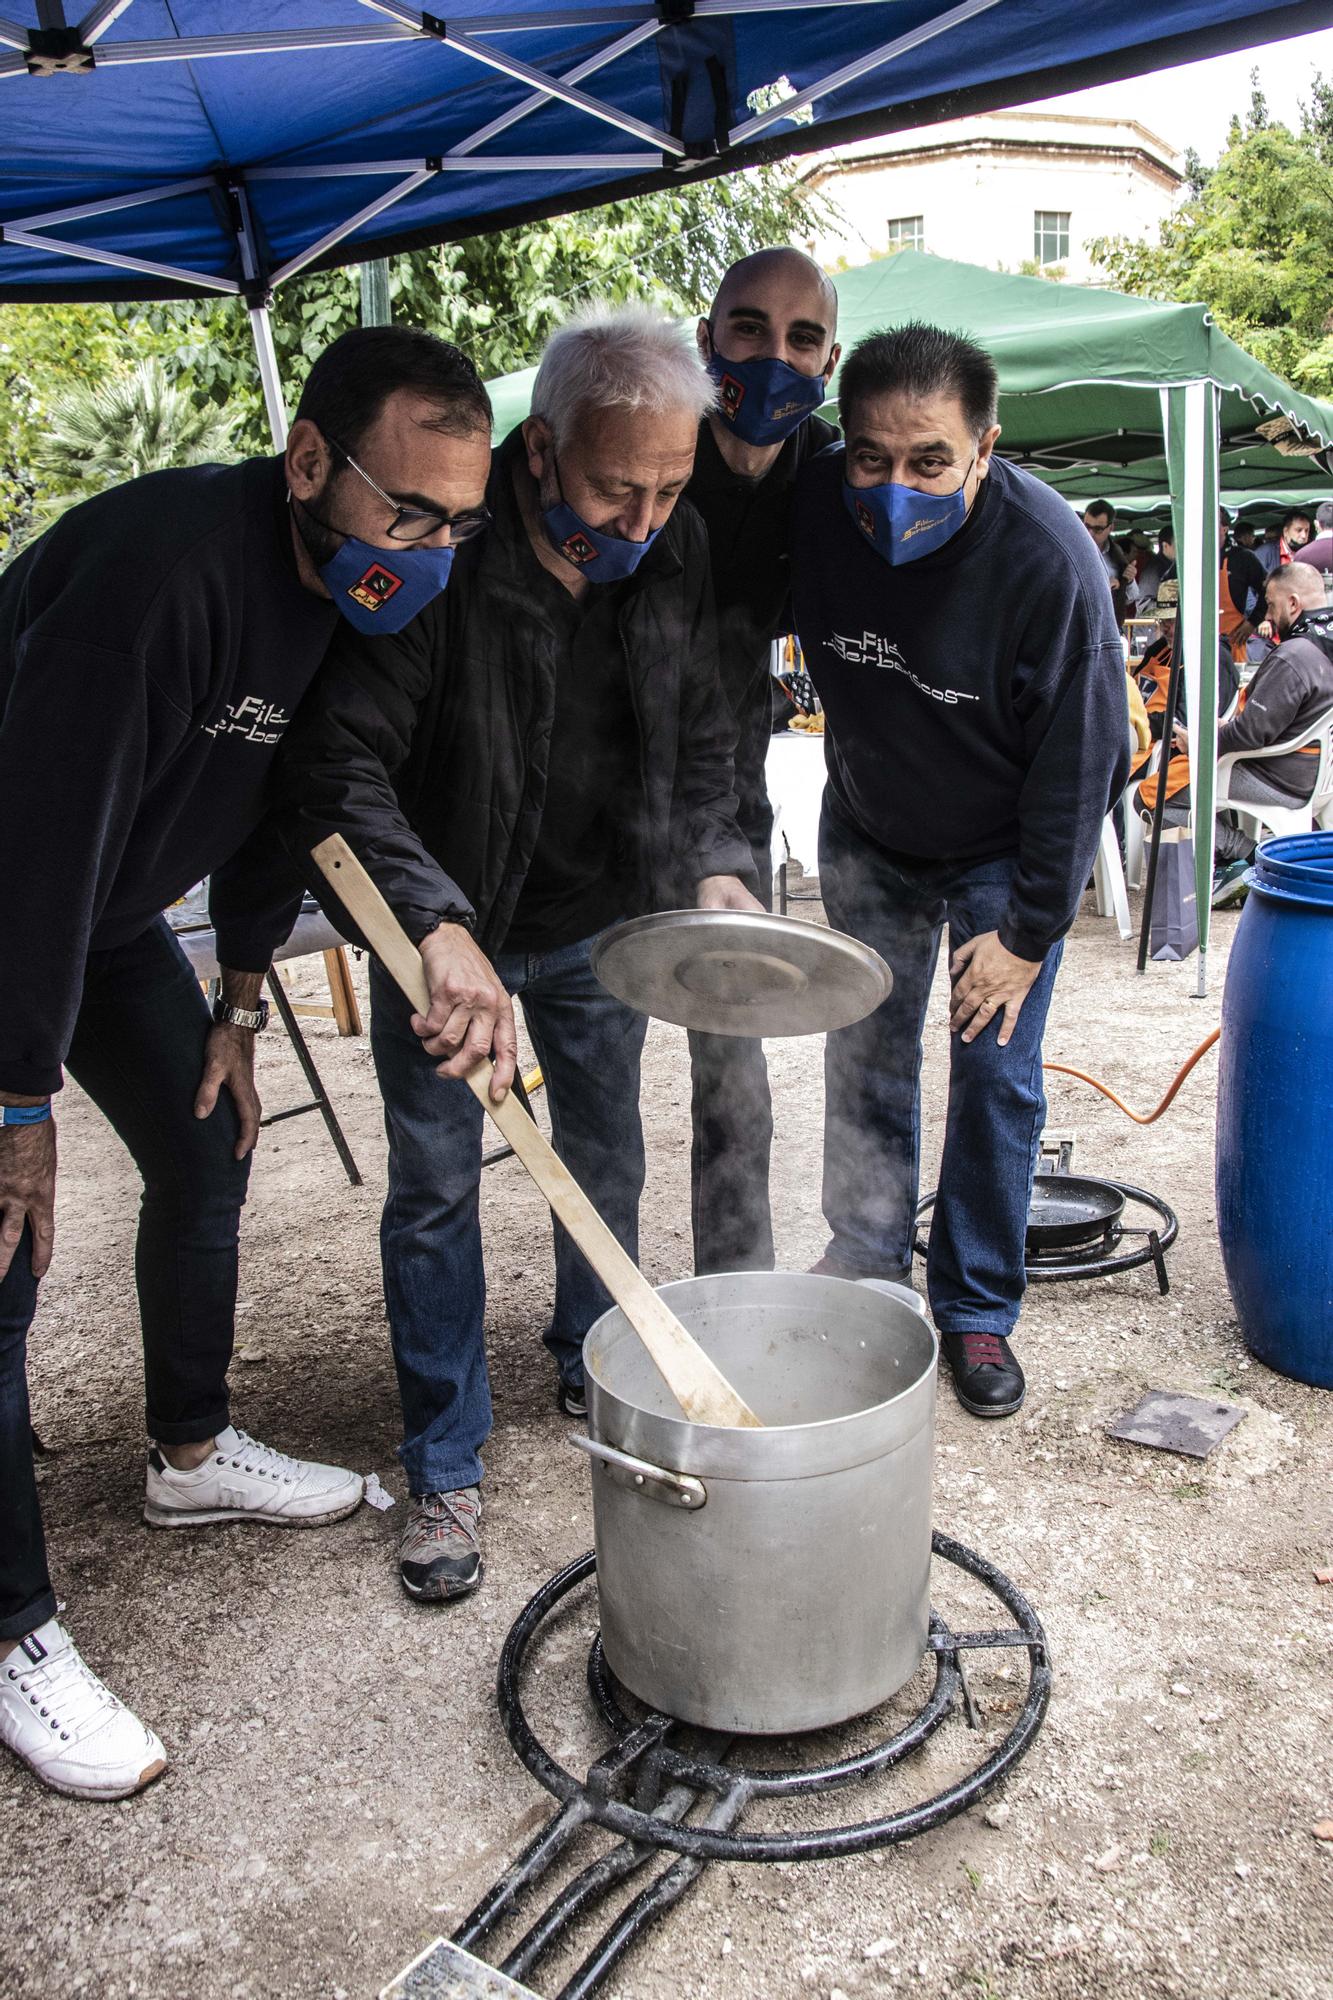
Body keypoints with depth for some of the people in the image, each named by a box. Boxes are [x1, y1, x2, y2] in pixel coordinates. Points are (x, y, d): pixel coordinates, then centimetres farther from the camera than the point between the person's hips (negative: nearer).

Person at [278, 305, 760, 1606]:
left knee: (607, 1160, 15)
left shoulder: (673, 557, -10)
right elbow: (335, 767, -31)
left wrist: (713, 862, -17)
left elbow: (701, 740, 2)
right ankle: (445, 1468, 17)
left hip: (598, 922, 4)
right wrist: (439, 927, -45)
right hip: (442, 928, -4)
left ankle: (595, 1369, 40)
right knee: (434, 1192, 1)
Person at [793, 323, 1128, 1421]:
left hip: (1005, 847, -3)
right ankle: (864, 1269, 28)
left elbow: (1081, 757, -21)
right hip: (868, 834, 3)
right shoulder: (812, 507, -20)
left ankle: (978, 1309, 18)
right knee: (865, 1059, 9)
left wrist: (1028, 931, -18)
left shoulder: (1047, 556, -30)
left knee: (998, 1076, 0)